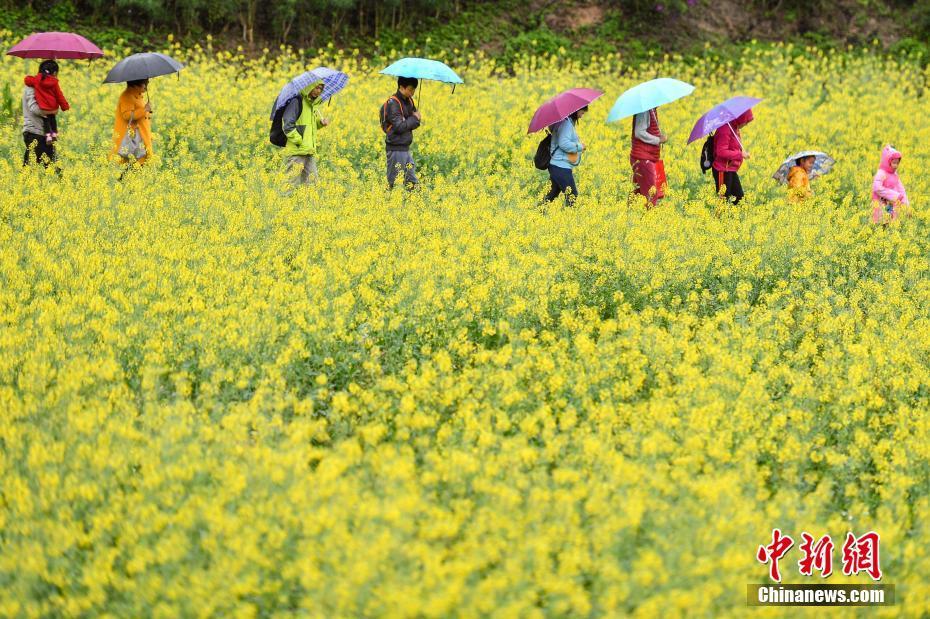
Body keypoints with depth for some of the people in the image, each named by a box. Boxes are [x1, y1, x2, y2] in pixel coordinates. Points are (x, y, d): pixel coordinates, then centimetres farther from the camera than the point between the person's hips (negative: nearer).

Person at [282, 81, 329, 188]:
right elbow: (287, 125, -16)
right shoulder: (296, 102, -9)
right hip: (296, 152, -8)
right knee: (294, 184, -9)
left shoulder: (314, 104, 17)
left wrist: (321, 123, 9)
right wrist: (300, 142, -18)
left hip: (310, 152, 8)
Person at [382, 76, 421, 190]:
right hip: (396, 148, -8)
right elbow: (399, 126, -21)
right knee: (394, 182, -4)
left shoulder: (409, 101, 10)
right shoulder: (393, 104, -15)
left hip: (405, 148, 8)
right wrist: (414, 119, -10)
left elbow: (412, 124, 13)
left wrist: (417, 119, -10)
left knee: (412, 181, 10)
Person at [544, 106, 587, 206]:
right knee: (572, 195, -7)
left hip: (556, 165, 10)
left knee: (551, 196, 12)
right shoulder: (566, 123, -13)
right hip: (561, 167, -10)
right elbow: (564, 144, -23)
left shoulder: (569, 122, 17)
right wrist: (580, 147, -11)